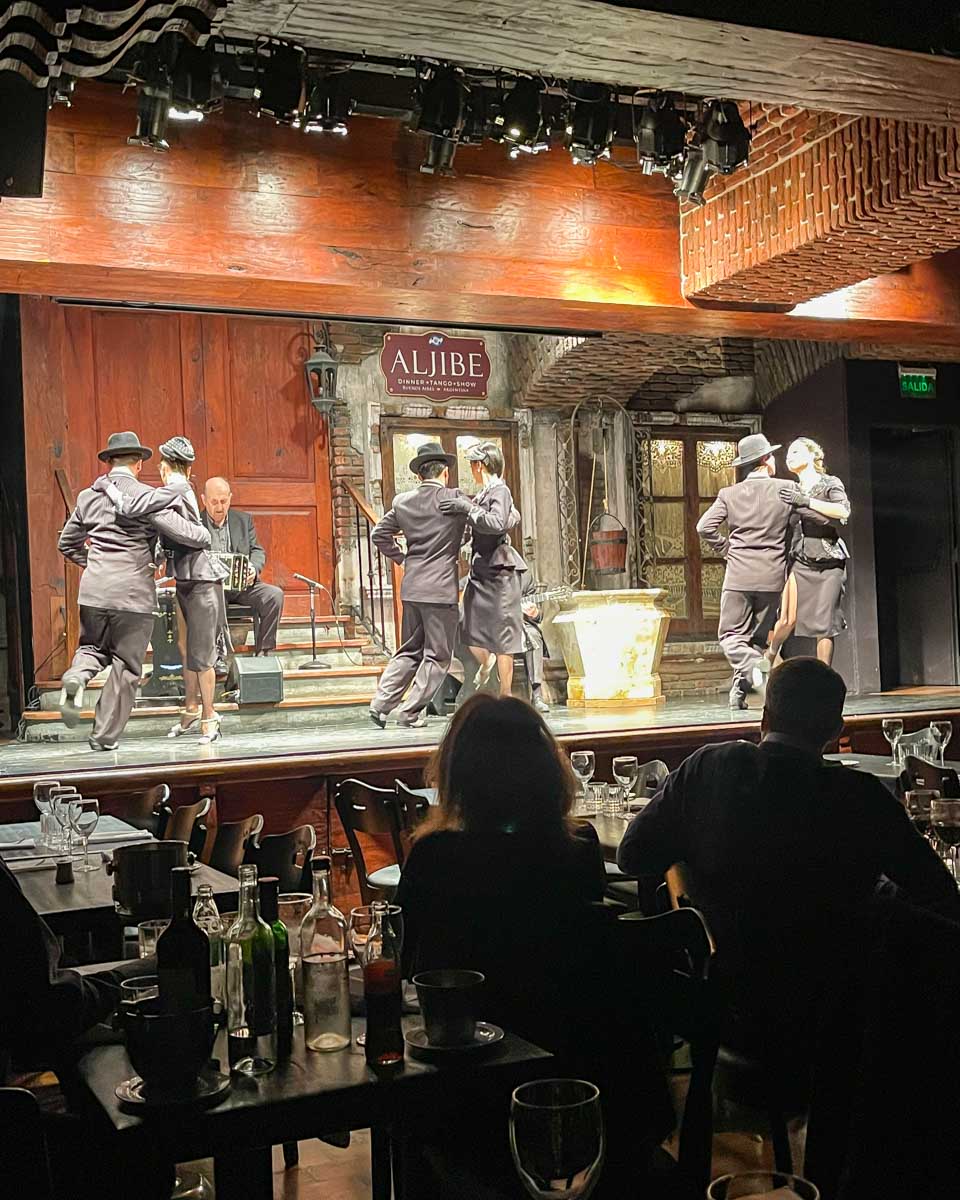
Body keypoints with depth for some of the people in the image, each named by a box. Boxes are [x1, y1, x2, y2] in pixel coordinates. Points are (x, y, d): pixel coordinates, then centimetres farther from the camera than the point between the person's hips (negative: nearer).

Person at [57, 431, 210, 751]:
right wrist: (205, 536, 10)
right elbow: (186, 534, -11)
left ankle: (77, 675, -9)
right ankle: (105, 736, 10)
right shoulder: (147, 497, -7)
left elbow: (67, 544, 19)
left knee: (93, 647, 24)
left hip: (93, 591, 4)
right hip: (133, 593, -4)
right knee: (126, 666, 7)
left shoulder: (88, 496, 9)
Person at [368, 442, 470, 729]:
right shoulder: (455, 499, -8)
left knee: (409, 650, 19)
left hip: (411, 587, 6)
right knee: (437, 655, 4)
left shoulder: (402, 501, 6)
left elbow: (379, 535, 12)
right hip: (441, 588, -6)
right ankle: (410, 713, 3)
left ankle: (380, 703, 13)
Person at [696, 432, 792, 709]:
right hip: (772, 575, 1)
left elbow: (705, 526, -7)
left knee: (731, 635, 5)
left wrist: (726, 549, 7)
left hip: (739, 575, -1)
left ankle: (751, 668, -21)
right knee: (758, 636, 12)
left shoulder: (729, 494, 1)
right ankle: (742, 688, 6)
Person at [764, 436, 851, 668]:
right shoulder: (790, 491, 13)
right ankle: (770, 655, 23)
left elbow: (844, 511, -17)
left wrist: (806, 502, -22)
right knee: (788, 619, -7)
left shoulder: (830, 484, 2)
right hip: (799, 562, 2)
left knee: (824, 625, -4)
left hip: (828, 563, -2)